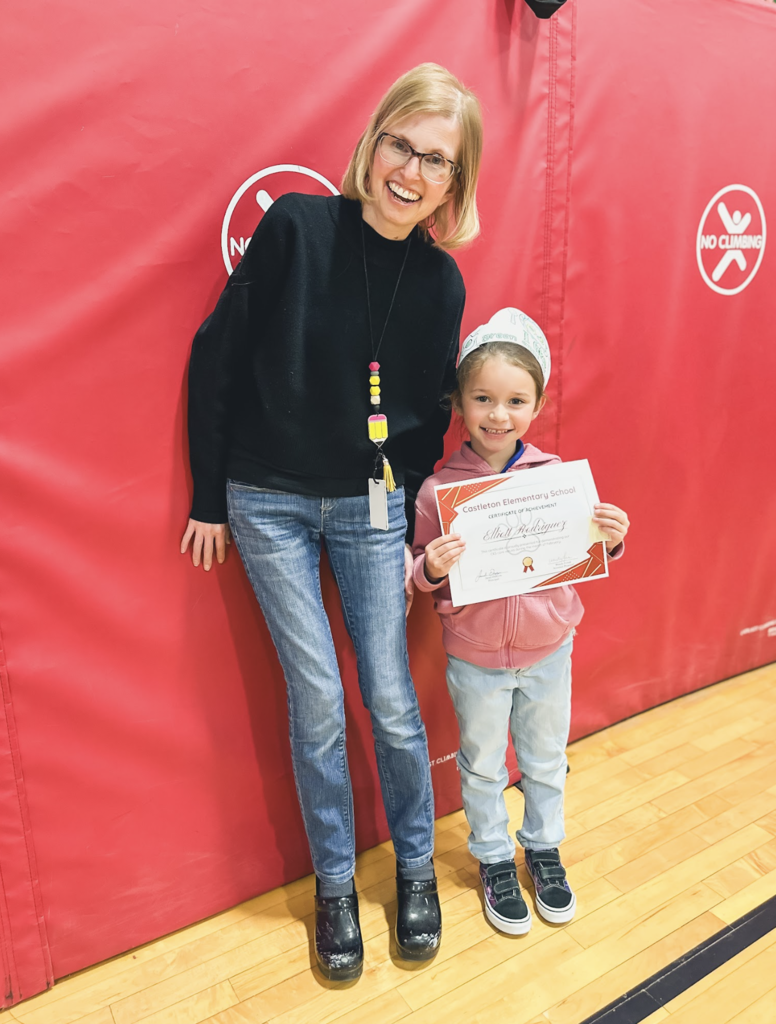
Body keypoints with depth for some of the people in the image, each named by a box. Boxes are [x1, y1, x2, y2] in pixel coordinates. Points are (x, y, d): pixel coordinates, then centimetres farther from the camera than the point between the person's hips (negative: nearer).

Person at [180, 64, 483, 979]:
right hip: (269, 502, -2)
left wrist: (412, 534, 5)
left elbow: (428, 418, 6)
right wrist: (209, 496, -2)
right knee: (318, 700, 3)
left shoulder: (441, 281, -1)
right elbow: (216, 358, -5)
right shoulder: (297, 225, -10)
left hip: (372, 507, 2)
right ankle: (334, 884, 27)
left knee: (392, 699, 5)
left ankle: (415, 867, 32)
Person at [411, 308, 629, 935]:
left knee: (547, 758, 22)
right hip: (474, 656, -2)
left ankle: (544, 849, 47)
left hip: (547, 648, 2)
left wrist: (611, 541, -19)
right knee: (483, 766, 17)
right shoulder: (439, 488, -14)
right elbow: (422, 575, -6)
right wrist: (431, 568, -28)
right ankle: (494, 860, 42)